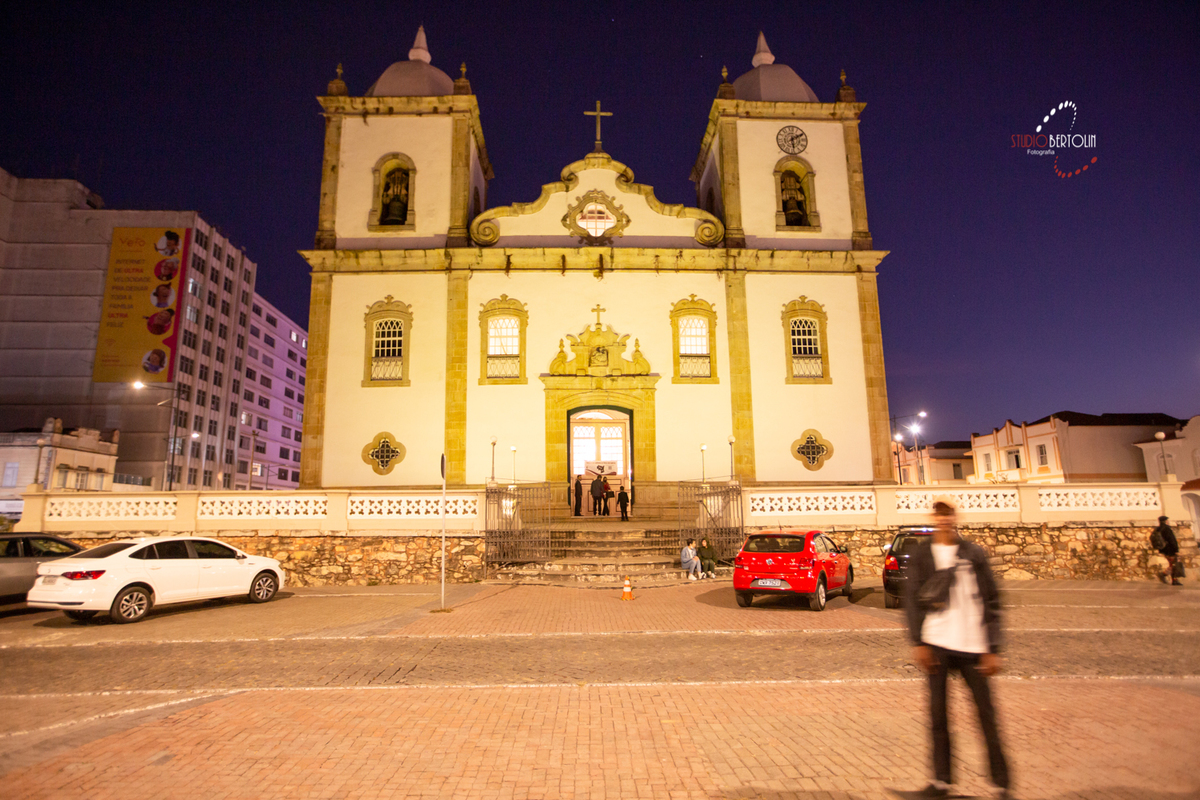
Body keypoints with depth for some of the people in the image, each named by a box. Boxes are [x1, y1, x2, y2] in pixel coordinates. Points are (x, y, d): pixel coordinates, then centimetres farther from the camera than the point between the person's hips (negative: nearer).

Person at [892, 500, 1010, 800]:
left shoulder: (974, 553, 4)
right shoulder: (922, 554, 4)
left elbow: (991, 601, 4)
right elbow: (912, 599, 2)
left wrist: (992, 648, -1)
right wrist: (918, 642, -5)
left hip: (973, 646, 0)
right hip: (937, 644, 0)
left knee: (986, 714, 4)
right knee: (938, 714, 5)